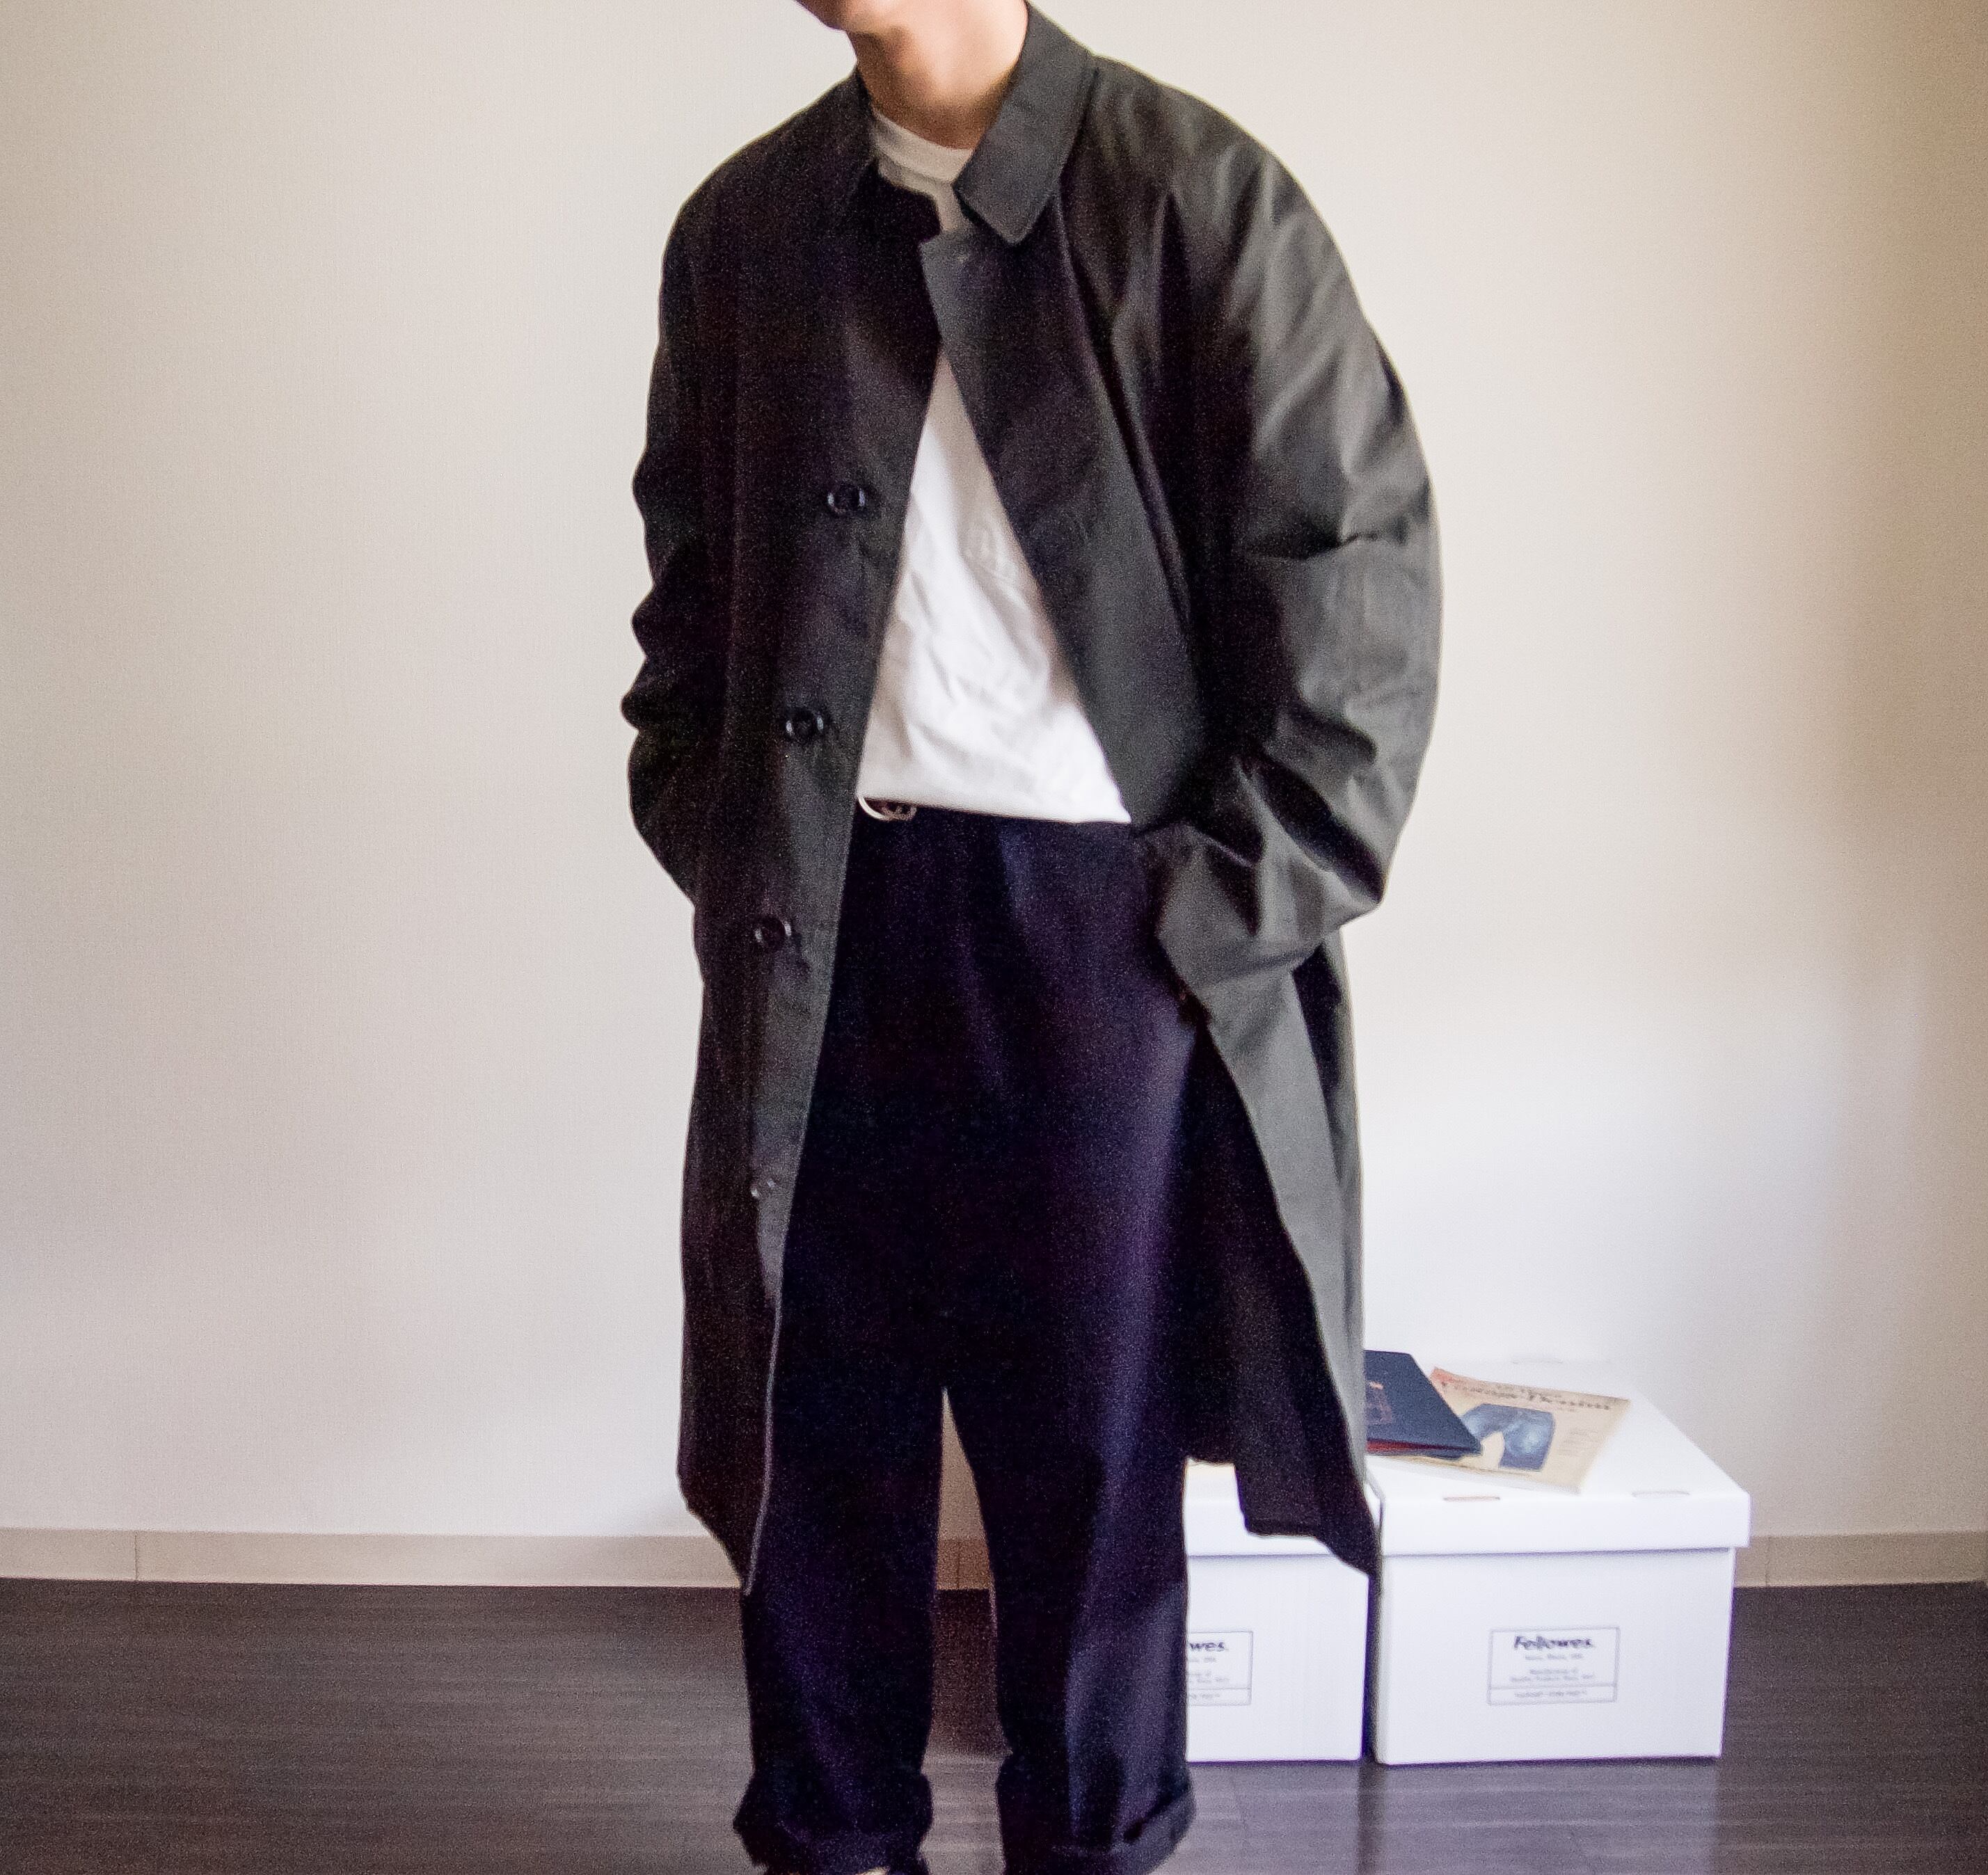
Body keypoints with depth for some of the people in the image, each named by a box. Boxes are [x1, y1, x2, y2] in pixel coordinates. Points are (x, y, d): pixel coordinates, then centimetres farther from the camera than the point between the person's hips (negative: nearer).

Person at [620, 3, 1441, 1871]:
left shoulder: (1200, 195, -4)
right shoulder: (742, 222, 9)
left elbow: (1357, 577, -6)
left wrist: (1233, 909, -9)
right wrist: (711, 847, 7)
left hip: (1106, 925, -3)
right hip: (824, 925, 4)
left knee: (1092, 1438, 9)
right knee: (819, 1415, 12)